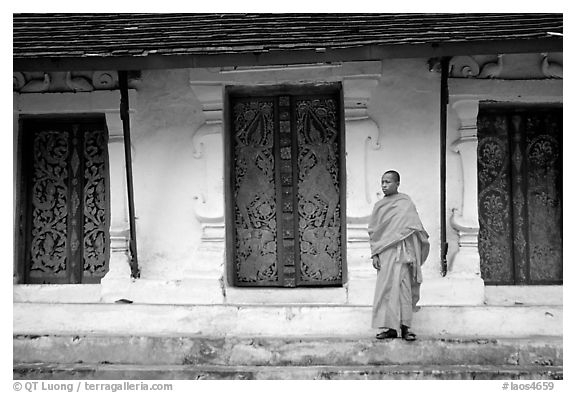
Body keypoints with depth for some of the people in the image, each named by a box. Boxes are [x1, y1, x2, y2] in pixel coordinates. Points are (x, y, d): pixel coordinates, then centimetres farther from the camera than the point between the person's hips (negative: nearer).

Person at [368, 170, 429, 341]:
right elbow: (373, 231, 14)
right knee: (386, 288, -1)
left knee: (402, 287, -5)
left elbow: (414, 229, 2)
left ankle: (405, 327, -1)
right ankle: (390, 328, 3)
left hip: (401, 250, -3)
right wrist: (374, 254, 3)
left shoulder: (405, 203, 5)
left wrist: (412, 255, -6)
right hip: (385, 252, 3)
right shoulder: (379, 206, 14)